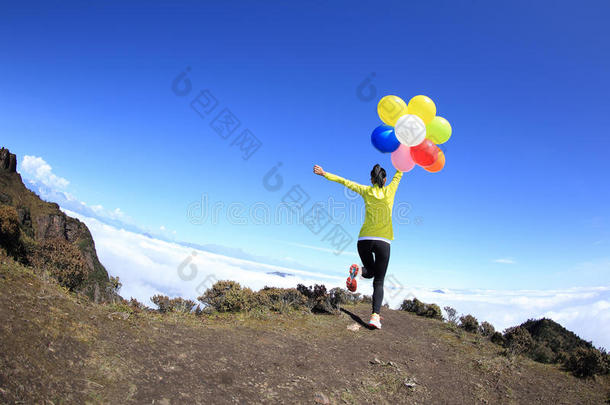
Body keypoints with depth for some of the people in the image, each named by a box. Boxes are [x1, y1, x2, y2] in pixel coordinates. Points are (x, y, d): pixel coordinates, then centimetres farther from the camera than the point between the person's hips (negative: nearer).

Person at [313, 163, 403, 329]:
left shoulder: (366, 191, 7)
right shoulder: (389, 191, 6)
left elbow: (344, 181, 13)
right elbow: (399, 174, 22)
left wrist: (324, 173, 21)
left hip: (364, 240, 2)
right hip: (382, 241, -1)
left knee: (370, 272, 25)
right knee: (379, 281, 4)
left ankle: (358, 271, -10)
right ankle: (375, 316, -15)